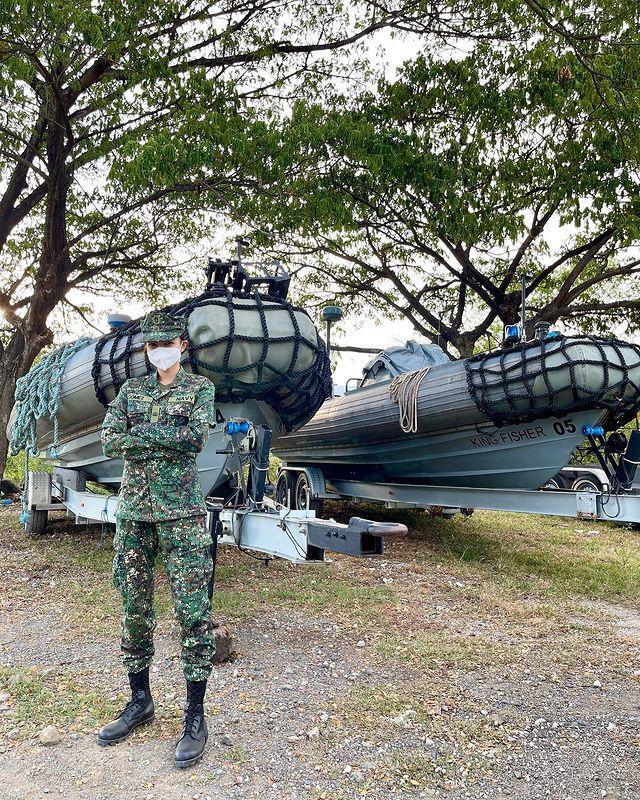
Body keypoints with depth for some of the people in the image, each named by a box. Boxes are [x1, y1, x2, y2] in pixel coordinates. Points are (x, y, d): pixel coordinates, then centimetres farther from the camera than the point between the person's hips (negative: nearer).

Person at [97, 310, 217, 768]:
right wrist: (169, 437, -8)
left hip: (182, 513, -4)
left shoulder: (200, 388, 3)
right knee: (135, 609, 12)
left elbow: (197, 437, -14)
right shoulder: (131, 390, 13)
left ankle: (196, 716, 9)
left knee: (193, 612, -3)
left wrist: (142, 433, -9)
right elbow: (110, 442, 0)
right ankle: (140, 701, 29)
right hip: (133, 512, 4)